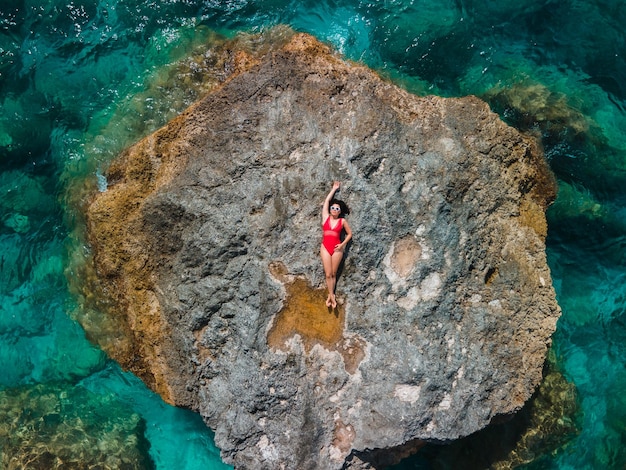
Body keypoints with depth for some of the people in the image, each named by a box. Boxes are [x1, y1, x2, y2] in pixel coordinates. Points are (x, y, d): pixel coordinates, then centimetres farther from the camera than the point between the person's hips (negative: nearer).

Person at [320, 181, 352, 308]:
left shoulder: (342, 221, 3)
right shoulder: (326, 217, 6)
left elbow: (349, 233, 10)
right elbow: (327, 201, 8)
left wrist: (342, 244, -4)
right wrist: (334, 189, 16)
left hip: (337, 248, -1)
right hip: (325, 247, 1)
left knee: (333, 274, 3)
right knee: (328, 274, -3)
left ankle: (330, 296, 9)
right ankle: (332, 296, 1)